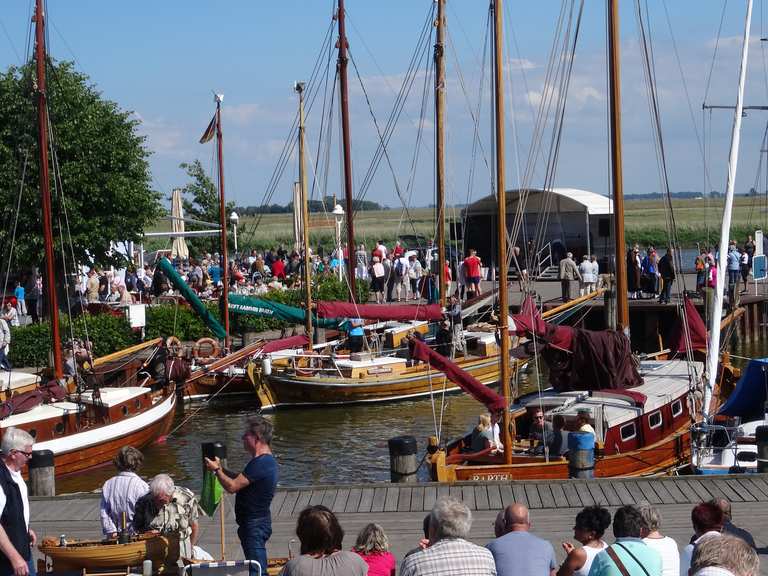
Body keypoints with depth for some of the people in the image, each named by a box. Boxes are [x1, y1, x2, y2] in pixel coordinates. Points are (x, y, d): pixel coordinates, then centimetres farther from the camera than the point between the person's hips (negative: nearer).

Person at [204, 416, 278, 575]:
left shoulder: (260, 463, -23)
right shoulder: (266, 460, 13)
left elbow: (232, 486, -22)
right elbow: (240, 479, 21)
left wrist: (216, 470, -8)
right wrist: (221, 469, 9)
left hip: (255, 525, -11)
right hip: (257, 522, 11)